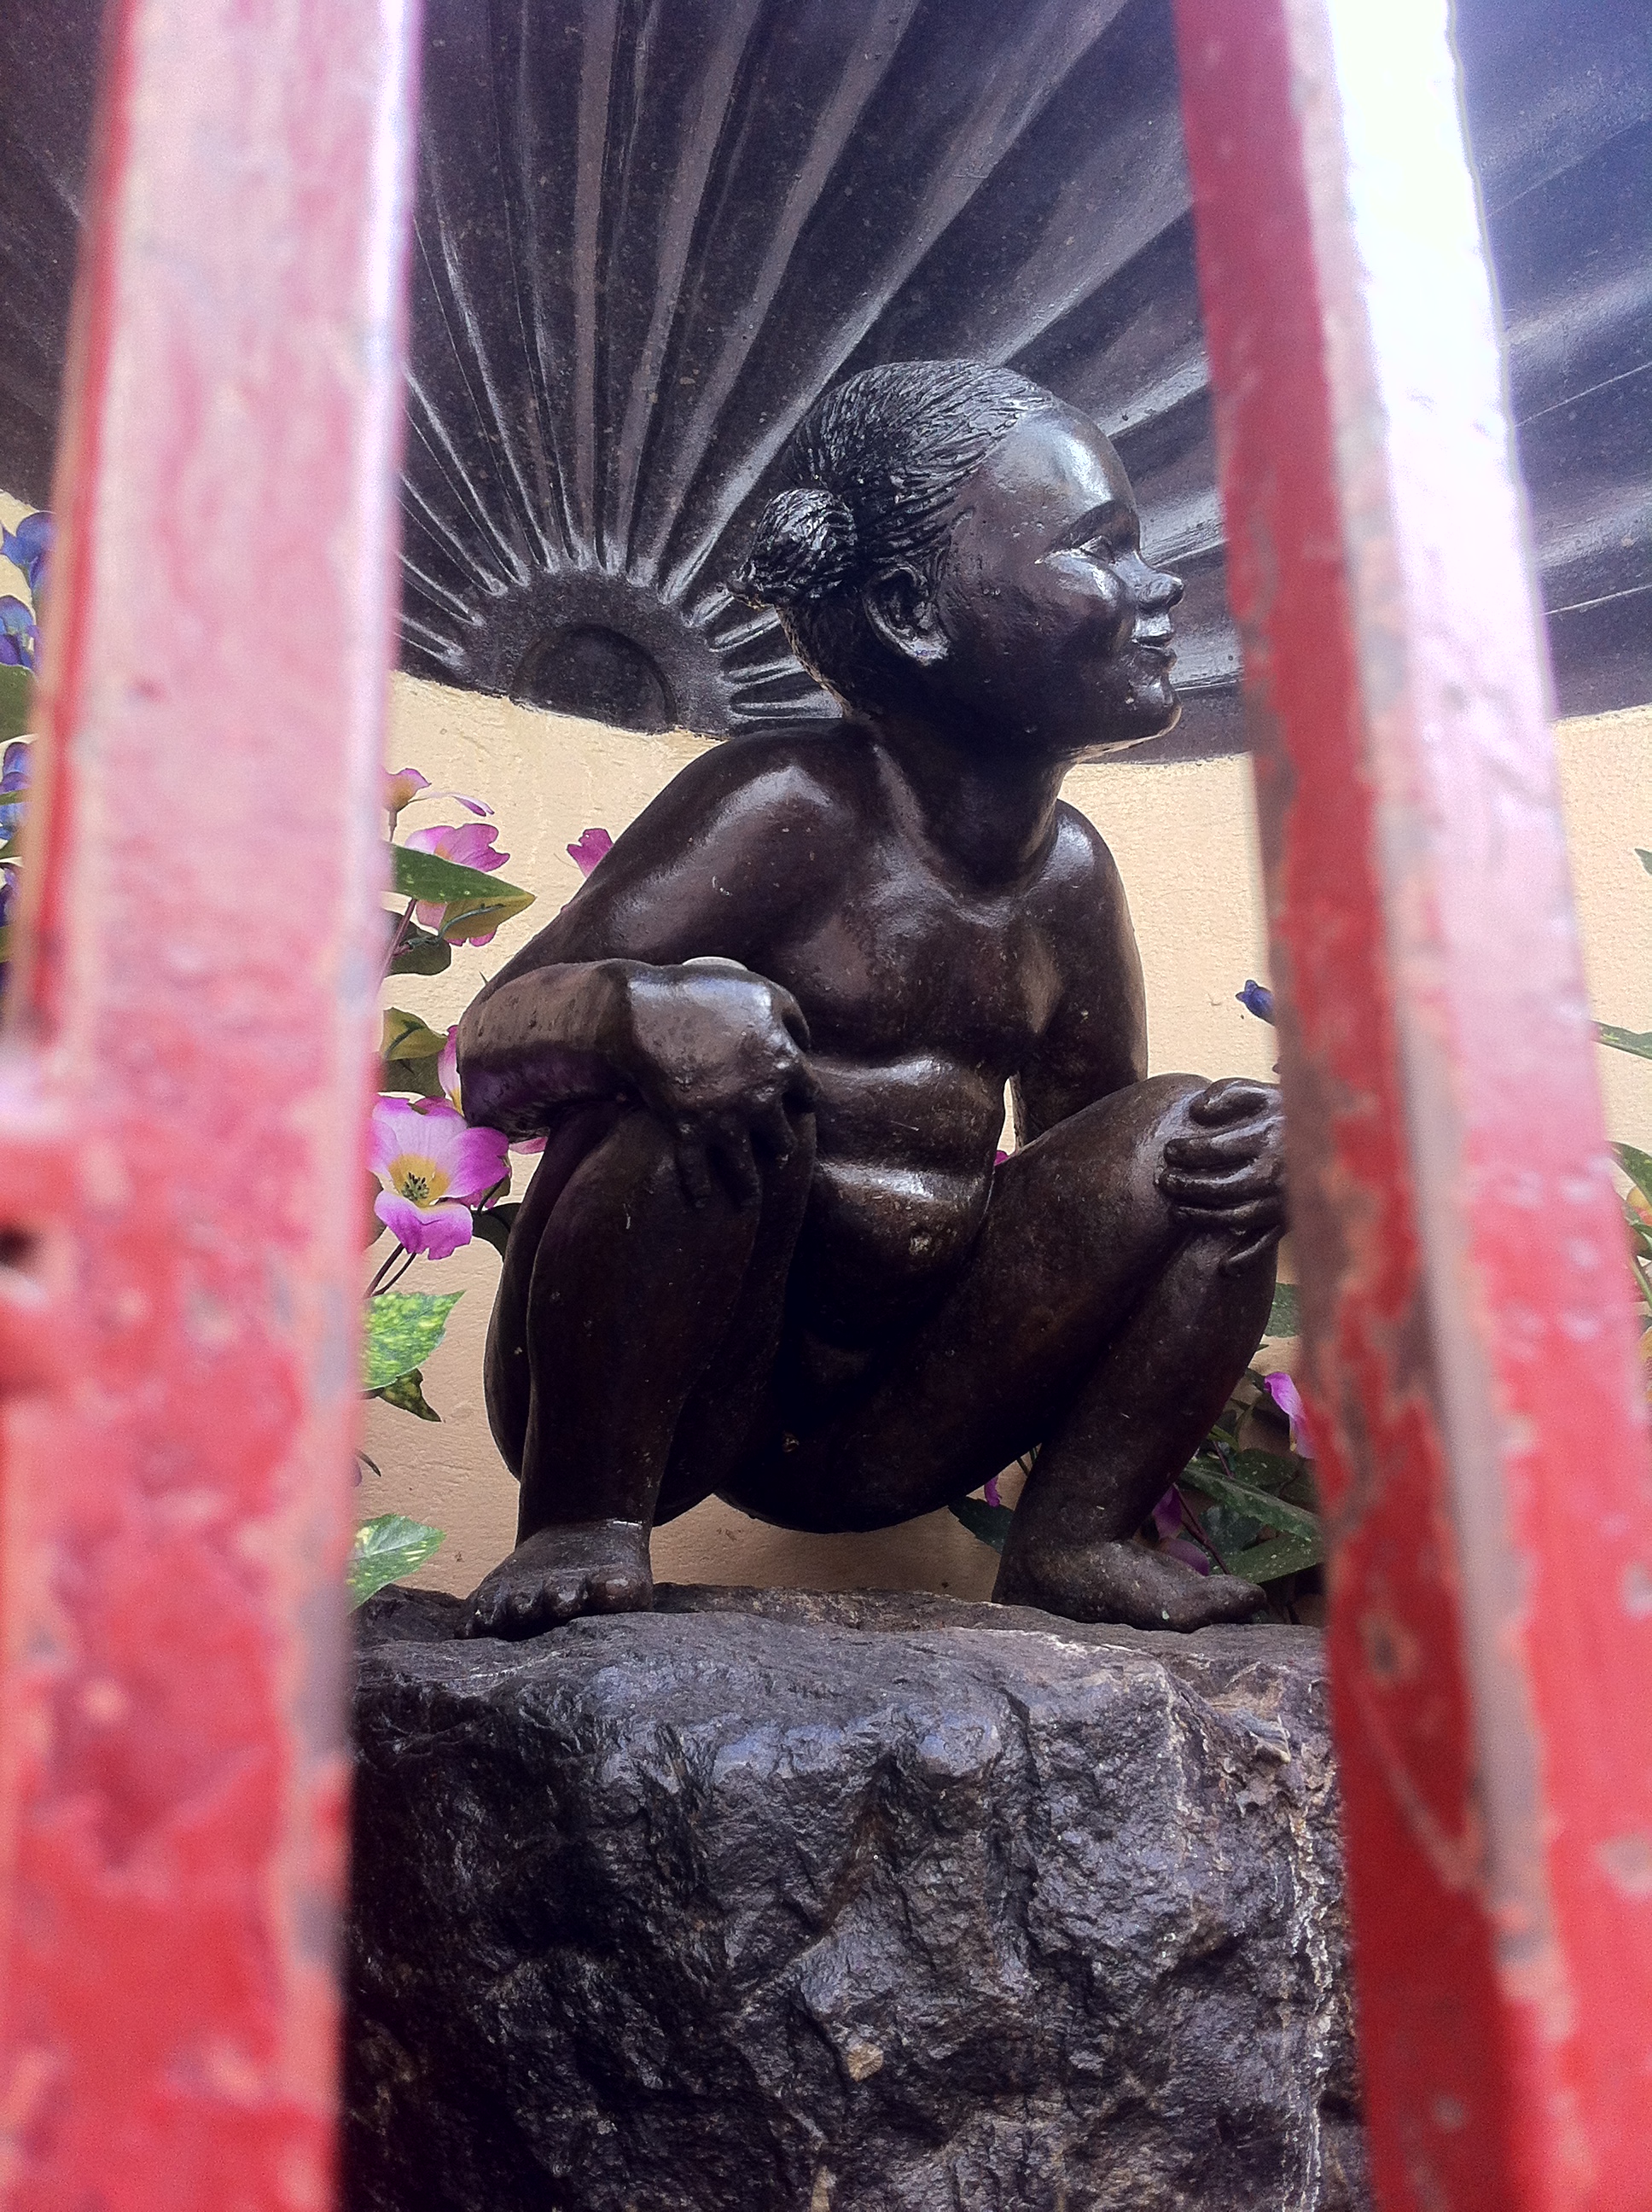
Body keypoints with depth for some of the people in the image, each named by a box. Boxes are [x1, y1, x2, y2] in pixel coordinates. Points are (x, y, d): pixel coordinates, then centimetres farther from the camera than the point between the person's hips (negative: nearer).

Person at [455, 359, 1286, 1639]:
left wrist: (1244, 1147, -7)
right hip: (663, 1397, -5)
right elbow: (491, 1049, -19)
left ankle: (1078, 1538, -1)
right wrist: (638, 1009, -43)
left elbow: (1089, 1130, 16)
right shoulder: (788, 812, -15)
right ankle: (585, 1522, -18)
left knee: (1197, 1133, -4)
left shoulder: (1071, 878, 5)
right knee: (713, 1049, -32)